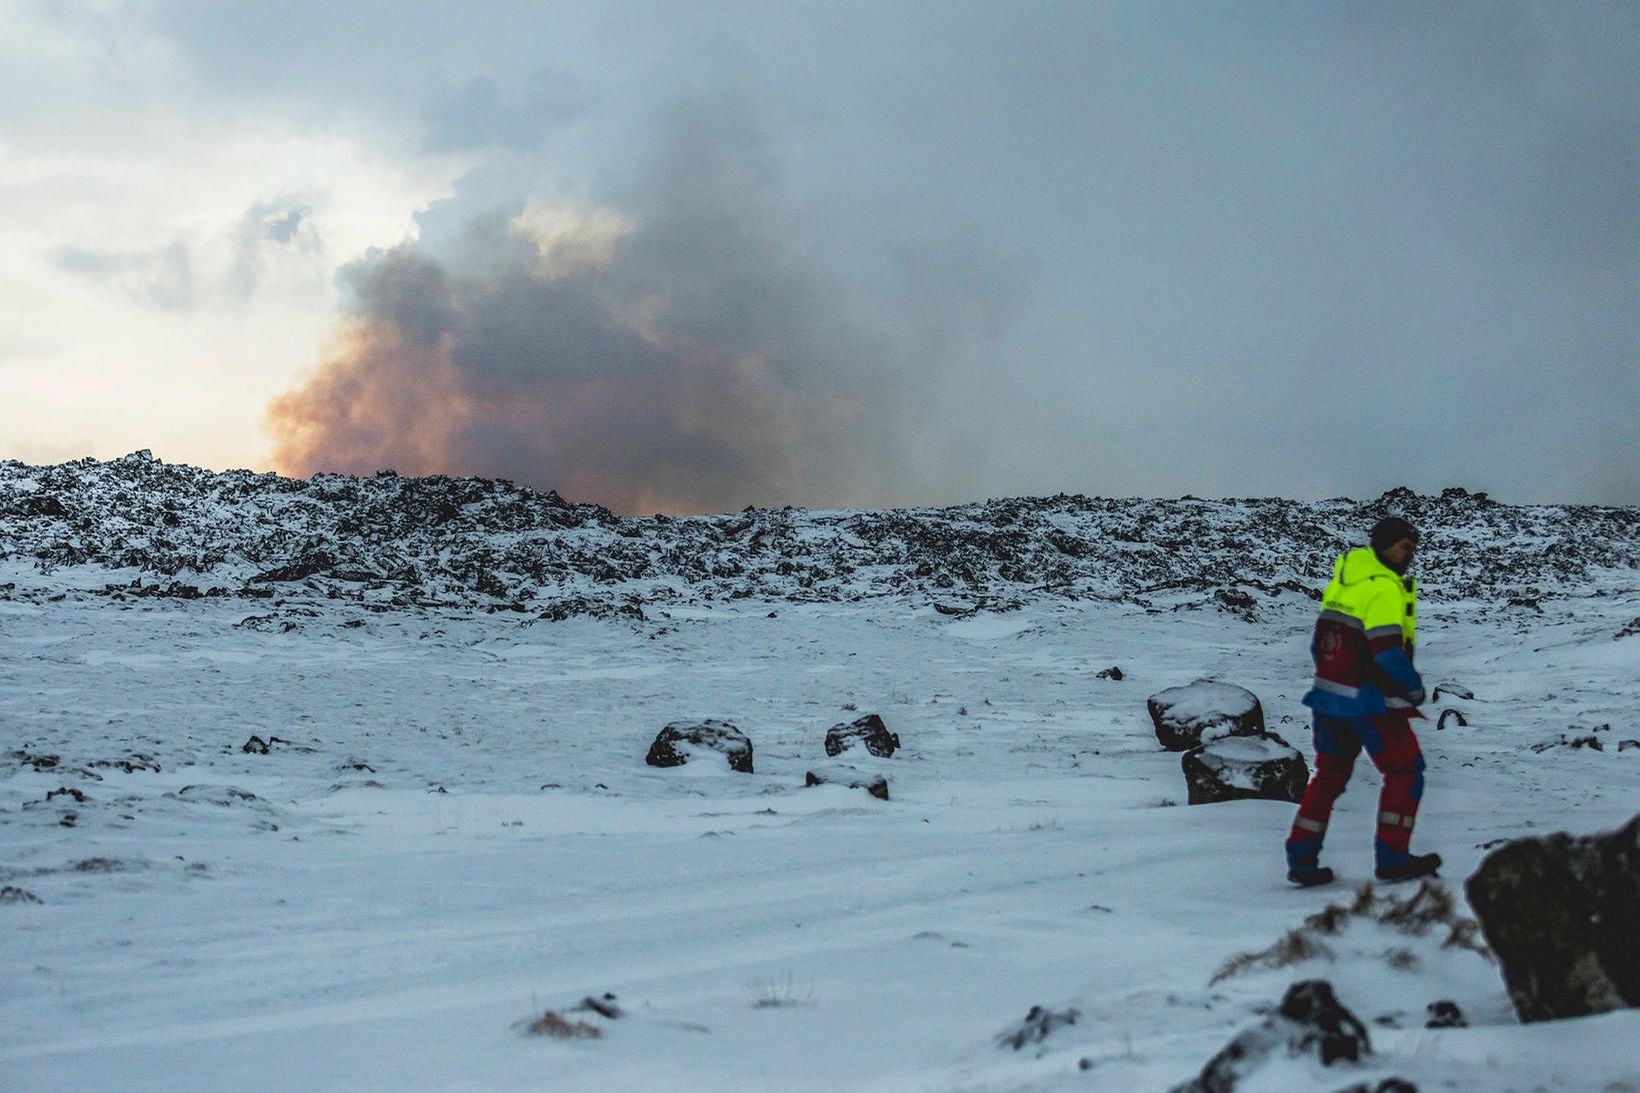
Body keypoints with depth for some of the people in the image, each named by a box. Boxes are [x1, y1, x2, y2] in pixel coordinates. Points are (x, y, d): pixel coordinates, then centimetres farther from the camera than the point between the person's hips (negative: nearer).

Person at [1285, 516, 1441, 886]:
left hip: (1328, 695, 8)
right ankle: (1392, 858, 7)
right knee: (1405, 772, 7)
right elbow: (1387, 650, -24)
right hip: (1370, 702, -8)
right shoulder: (1384, 588, -16)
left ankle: (1302, 860, 14)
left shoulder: (1341, 581, 10)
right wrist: (1414, 689, -9)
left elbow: (1318, 645, 14)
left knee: (1330, 775, 16)